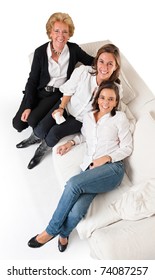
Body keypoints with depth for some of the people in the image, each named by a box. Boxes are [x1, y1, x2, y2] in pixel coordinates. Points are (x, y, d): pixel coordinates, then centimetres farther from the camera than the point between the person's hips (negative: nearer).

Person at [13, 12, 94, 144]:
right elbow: (32, 80, -5)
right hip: (39, 91, 2)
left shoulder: (74, 49, -6)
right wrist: (28, 107, -12)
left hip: (59, 93, -1)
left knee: (34, 120, -23)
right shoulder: (40, 52, -8)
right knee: (18, 124, -8)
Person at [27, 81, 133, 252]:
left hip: (112, 168, -3)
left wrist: (106, 158, -10)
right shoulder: (88, 117, 18)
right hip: (89, 169, 3)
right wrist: (71, 142, 16)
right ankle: (64, 233, 7)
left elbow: (127, 148, 4)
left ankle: (51, 231, -10)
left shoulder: (120, 117, 6)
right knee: (77, 211, -27)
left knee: (73, 184, -31)